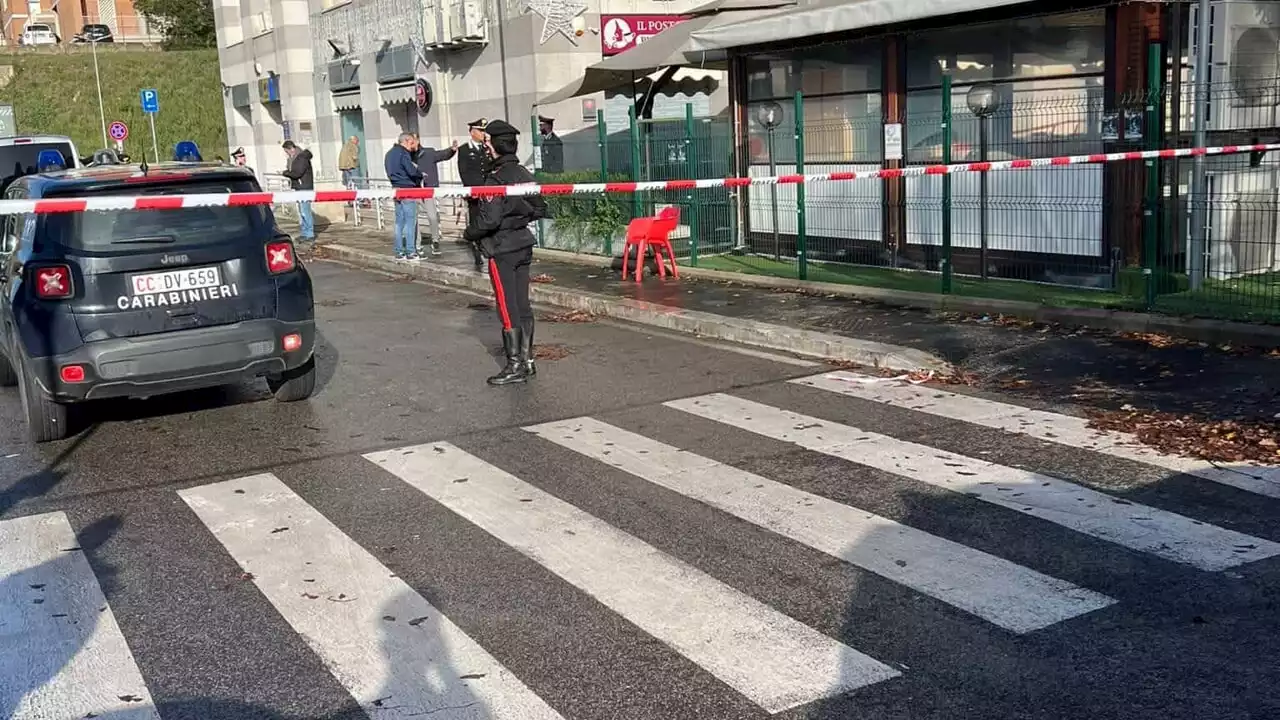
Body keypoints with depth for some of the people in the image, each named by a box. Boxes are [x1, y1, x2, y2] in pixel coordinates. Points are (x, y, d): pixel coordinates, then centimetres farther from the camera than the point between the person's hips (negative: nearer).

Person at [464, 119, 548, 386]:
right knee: (522, 305, 13)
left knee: (507, 308, -1)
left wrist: (470, 233, -6)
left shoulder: (496, 179, -19)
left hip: (502, 250, -8)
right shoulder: (523, 174, 5)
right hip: (524, 245, 8)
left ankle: (515, 366, 5)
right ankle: (527, 360, 20)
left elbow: (489, 219, -23)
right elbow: (540, 208, 14)